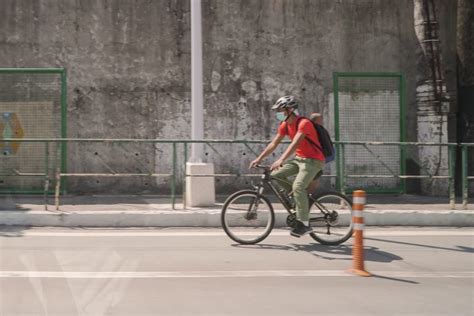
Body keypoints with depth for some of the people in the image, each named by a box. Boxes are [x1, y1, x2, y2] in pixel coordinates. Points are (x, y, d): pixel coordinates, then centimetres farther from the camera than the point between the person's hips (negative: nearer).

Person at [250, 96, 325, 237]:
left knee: (298, 187, -25)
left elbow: (295, 143, -34)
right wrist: (258, 159, -2)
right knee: (276, 174, -8)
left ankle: (304, 224, -17)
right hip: (299, 158, 8)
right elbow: (274, 143, 6)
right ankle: (298, 197, 9)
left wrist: (281, 160, -45)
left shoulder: (304, 123, -21)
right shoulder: (285, 125, 4)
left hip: (313, 160, -8)